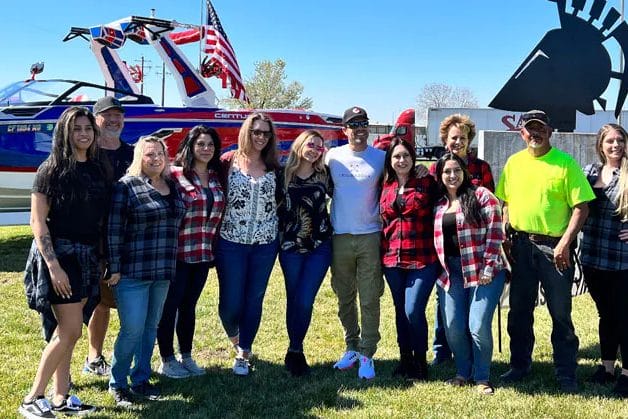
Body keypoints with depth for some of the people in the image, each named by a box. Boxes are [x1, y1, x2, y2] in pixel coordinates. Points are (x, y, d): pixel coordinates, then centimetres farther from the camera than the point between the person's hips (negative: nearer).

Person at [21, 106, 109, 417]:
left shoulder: (99, 169, 8)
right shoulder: (52, 170, -10)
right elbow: (37, 220, -13)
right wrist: (53, 266, -19)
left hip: (87, 256, 6)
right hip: (58, 253, -6)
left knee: (65, 329, 12)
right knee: (71, 330, -8)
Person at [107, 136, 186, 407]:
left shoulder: (172, 186, 11)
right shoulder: (127, 186, -7)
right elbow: (114, 230, -10)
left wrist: (171, 266, 16)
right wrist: (114, 268, -12)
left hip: (163, 272, 6)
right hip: (132, 272, -6)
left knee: (151, 328, 13)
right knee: (132, 330, -5)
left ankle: (141, 380, 26)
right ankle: (117, 384, 13)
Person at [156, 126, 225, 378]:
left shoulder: (217, 177, 9)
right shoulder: (175, 174, -10)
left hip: (203, 253, 6)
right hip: (178, 252, -6)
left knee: (189, 305, 16)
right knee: (170, 306, 4)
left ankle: (186, 357, 27)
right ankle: (166, 361, 16)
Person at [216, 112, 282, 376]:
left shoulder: (274, 168, 6)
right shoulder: (228, 161, -3)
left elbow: (280, 201, 13)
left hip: (265, 243, 3)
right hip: (231, 243, -2)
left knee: (254, 300, 8)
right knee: (231, 301, 0)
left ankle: (243, 354, 24)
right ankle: (234, 337, 33)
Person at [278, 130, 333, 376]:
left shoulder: (324, 175, 3)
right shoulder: (283, 174, 1)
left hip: (320, 246, 0)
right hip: (290, 246, 0)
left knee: (305, 301, -4)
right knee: (294, 299, 7)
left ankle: (295, 351, 15)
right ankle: (295, 351, 22)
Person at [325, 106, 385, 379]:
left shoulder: (380, 157, 1)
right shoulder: (333, 156, 4)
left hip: (370, 236, -2)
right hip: (340, 237, 2)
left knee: (370, 299, -1)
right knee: (344, 297, 11)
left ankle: (367, 354, 7)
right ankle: (351, 347, 26)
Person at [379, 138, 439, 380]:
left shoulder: (426, 183, -1)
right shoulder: (386, 186, 10)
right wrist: (381, 256, 13)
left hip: (422, 259, -4)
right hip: (393, 259, 4)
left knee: (413, 311, -10)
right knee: (400, 311, 13)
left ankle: (420, 360, 9)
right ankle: (405, 358, 28)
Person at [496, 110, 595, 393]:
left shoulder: (565, 163, -6)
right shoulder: (513, 162, 7)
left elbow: (581, 207, -9)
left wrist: (565, 242, -16)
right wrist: (505, 236, 3)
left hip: (554, 247, -4)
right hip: (521, 246, 4)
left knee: (561, 314, 4)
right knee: (519, 310, 13)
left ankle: (566, 374, 16)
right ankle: (519, 365, 28)